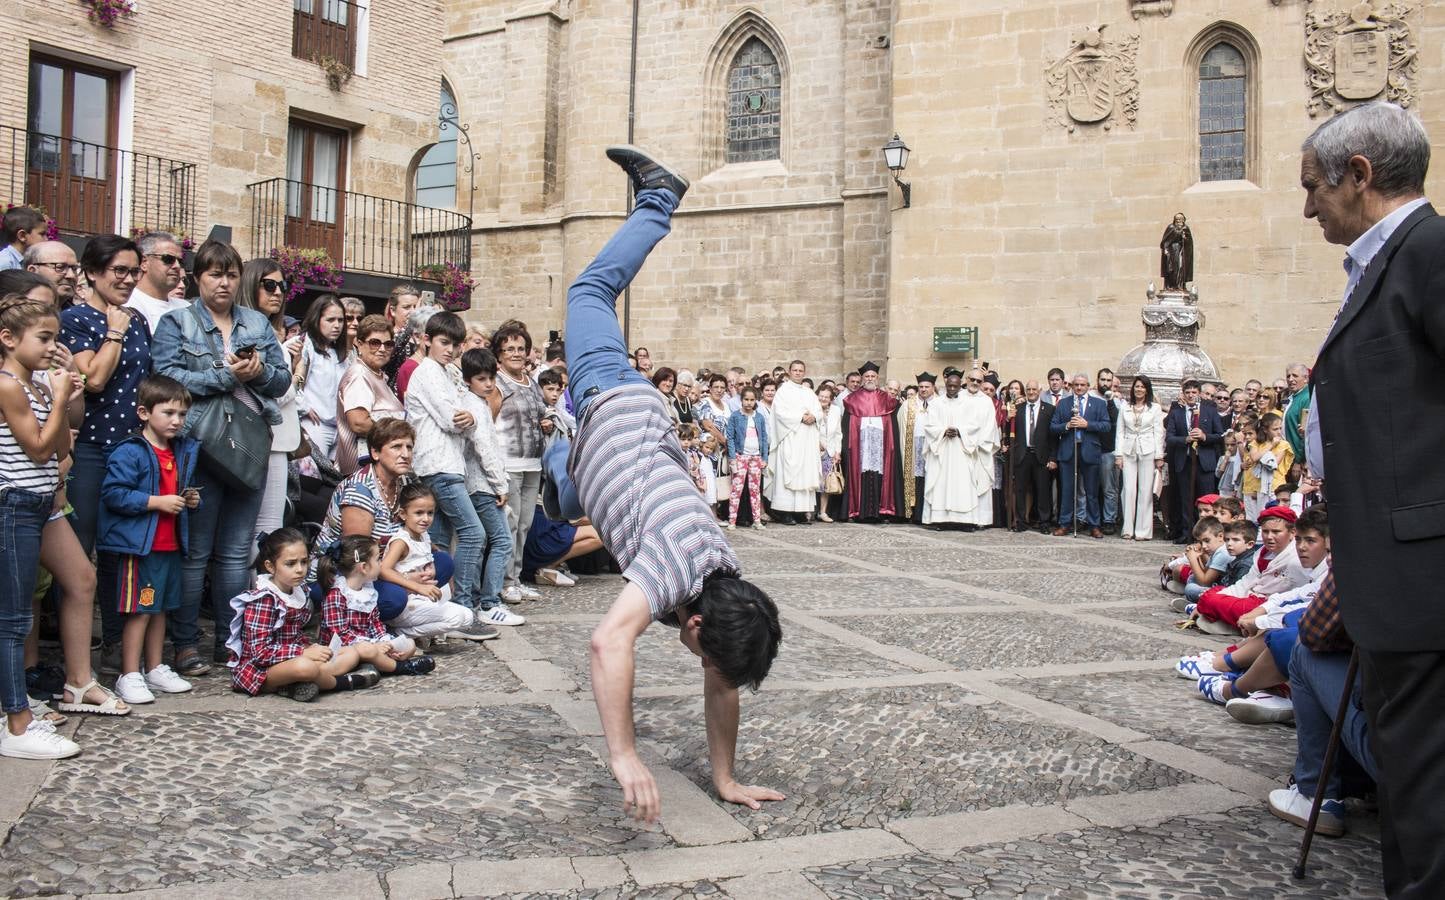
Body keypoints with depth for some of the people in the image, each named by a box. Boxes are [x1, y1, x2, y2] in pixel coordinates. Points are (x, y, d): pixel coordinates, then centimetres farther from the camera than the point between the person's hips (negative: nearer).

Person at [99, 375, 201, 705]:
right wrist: (157, 502, -22)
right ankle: (129, 677, 7)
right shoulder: (129, 452, -14)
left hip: (171, 545, 8)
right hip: (139, 545, -8)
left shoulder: (185, 451, 11)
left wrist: (191, 500, 5)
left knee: (161, 608, 16)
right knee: (140, 611, -3)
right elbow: (113, 494, -22)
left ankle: (156, 669, 27)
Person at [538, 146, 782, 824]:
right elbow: (609, 644, -57)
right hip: (614, 406, -3)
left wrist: (725, 780, -4)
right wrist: (624, 757, -58)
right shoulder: (674, 573, -39)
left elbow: (721, 690, -6)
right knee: (590, 290, 22)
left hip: (643, 425, 3)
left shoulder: (729, 592, -20)